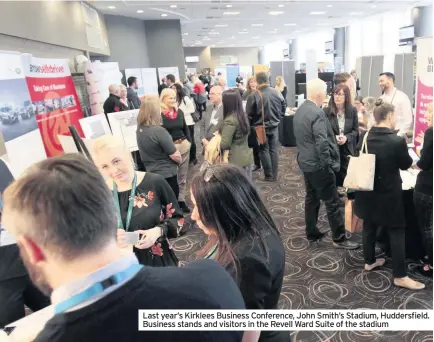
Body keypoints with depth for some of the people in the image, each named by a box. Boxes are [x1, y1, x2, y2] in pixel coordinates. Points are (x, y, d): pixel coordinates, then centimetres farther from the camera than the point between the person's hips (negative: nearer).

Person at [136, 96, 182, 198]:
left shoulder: (140, 129, -2)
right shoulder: (159, 131, -26)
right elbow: (175, 155, -19)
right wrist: (180, 160, 2)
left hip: (150, 172, 7)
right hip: (166, 174, -7)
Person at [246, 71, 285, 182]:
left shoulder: (253, 96, -17)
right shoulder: (277, 93, -4)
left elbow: (249, 113, -13)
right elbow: (284, 108, 6)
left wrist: (255, 120, 8)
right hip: (274, 126, 4)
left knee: (264, 150, 8)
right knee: (274, 149, 13)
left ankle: (269, 175, 10)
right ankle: (274, 175, 18)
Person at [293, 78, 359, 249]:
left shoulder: (299, 110, 8)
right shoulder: (317, 113, -21)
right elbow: (322, 143, -24)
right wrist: (328, 164, -15)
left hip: (305, 162, 10)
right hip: (318, 164, -9)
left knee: (311, 198, 17)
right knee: (332, 202, 0)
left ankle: (312, 233, 27)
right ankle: (339, 238, 8)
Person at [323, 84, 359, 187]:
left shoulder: (352, 111, 1)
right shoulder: (326, 111, -7)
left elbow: (356, 130, 5)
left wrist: (346, 138, -14)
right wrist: (333, 138, -19)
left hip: (347, 149, 2)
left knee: (346, 174, 5)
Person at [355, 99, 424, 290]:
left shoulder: (364, 137, -5)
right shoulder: (397, 141, -22)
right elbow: (406, 165, -5)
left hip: (367, 191, 6)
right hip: (388, 194, -6)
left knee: (369, 226, 19)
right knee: (397, 232, 7)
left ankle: (369, 261, 36)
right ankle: (400, 276, 14)